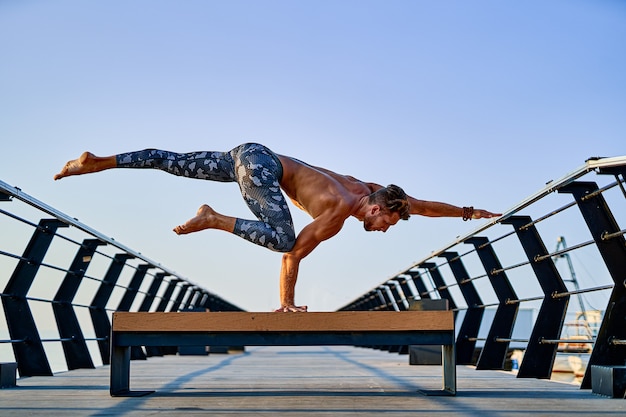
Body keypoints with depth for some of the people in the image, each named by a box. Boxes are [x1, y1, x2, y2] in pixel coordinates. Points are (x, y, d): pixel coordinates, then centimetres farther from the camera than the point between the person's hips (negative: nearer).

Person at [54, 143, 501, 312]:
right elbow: (295, 251, -17)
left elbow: (419, 204, 19)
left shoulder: (367, 190, 7)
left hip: (249, 156, 9)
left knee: (178, 164, 5)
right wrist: (287, 303, -10)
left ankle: (97, 161, 4)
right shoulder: (339, 212, -15)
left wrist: (470, 212, 23)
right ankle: (214, 220, -22)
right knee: (282, 238, -23)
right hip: (260, 165, -9)